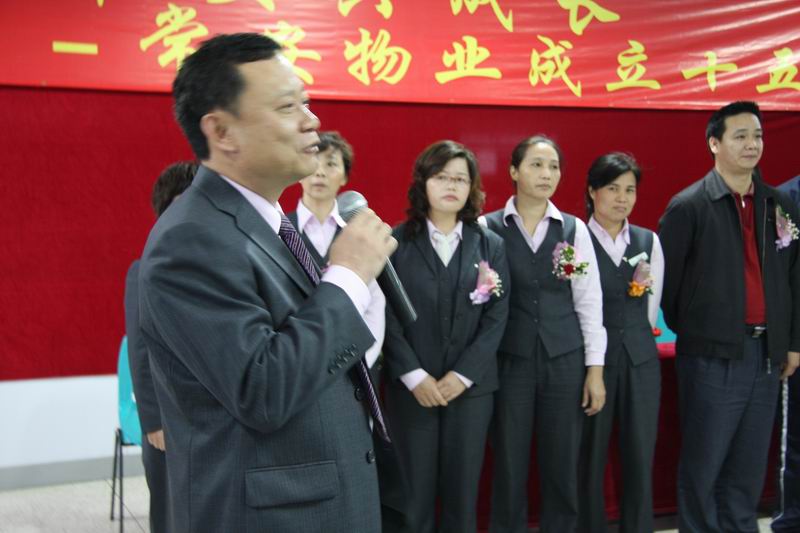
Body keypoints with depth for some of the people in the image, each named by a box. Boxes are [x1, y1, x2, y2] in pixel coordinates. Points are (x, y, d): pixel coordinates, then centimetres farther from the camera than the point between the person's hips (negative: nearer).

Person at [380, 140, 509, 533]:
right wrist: (414, 376, -12)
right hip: (410, 388, -2)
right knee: (413, 490, 2)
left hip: (470, 387, 2)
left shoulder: (490, 246, 7)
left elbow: (496, 318, 1)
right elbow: (388, 316, -4)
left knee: (462, 489, 8)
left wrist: (463, 375, -9)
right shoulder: (396, 242, 0)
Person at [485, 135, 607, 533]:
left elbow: (589, 300, 4)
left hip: (565, 360, 2)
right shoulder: (489, 228, -1)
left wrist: (595, 369, 1)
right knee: (509, 469, 5)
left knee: (562, 468, 8)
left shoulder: (575, 229, 4)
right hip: (510, 360, -1)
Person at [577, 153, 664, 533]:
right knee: (591, 459, 5)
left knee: (640, 459, 7)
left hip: (640, 359, 4)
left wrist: (635, 339, 14)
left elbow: (651, 307, 14)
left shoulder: (649, 241, 8)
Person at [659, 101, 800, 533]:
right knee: (703, 464, 4)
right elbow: (664, 277, -5)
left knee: (749, 466, 13)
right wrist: (687, 331, 1)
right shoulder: (688, 206, -6)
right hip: (712, 355, -5)